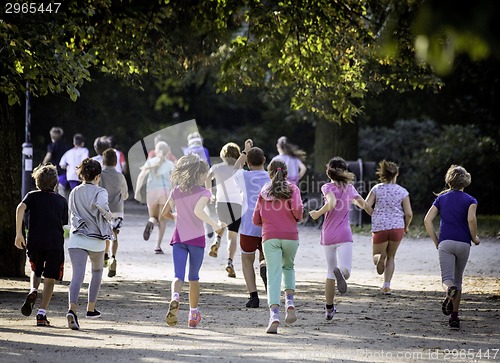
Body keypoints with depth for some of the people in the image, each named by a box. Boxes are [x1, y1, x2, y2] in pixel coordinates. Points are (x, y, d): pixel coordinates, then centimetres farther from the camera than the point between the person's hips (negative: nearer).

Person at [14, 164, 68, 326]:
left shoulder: (32, 196, 8)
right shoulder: (62, 200, 11)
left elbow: (20, 208, -11)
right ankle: (42, 314, -7)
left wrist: (19, 233, -10)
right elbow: (65, 223, 13)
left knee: (36, 271, 25)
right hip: (55, 243, -1)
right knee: (50, 279, 5)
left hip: (34, 241, 1)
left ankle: (33, 290, -7)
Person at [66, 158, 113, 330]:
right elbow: (102, 205, -26)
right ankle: (91, 308, 30)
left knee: (77, 274, -10)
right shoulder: (100, 192, -5)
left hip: (76, 239, 2)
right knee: (97, 271, 24)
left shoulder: (74, 193, 11)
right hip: (96, 239, -2)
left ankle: (72, 309, -33)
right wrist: (108, 215, -8)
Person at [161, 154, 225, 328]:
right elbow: (198, 211, -24)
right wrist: (215, 225, -17)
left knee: (178, 275, -5)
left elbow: (165, 213, 13)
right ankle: (193, 314, 20)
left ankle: (174, 298, -38)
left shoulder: (176, 191, 8)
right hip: (196, 238, -2)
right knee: (194, 277, 14)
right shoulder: (203, 192, -7)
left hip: (179, 237, 2)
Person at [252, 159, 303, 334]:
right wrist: (297, 218, 9)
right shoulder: (292, 188, 6)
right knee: (288, 267, 25)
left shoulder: (264, 191, 13)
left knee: (274, 274, -5)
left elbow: (256, 219, 13)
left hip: (269, 237, 0)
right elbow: (297, 208, -12)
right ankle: (290, 302, 3)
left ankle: (274, 315, -22)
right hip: (290, 236, 0)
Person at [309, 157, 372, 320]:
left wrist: (317, 213, -8)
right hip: (344, 234, 0)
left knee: (330, 273, 15)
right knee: (345, 270, -9)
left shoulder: (328, 187, -3)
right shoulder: (350, 187, 7)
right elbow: (364, 205, 11)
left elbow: (332, 203, -22)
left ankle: (329, 309, 20)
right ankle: (342, 273, -48)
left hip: (328, 236, 0)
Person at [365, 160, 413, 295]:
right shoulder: (402, 191, -1)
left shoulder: (377, 189, -1)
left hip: (379, 228, -1)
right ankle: (387, 286, 10)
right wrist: (406, 227, 15)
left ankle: (380, 257, -20)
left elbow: (366, 205, -10)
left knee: (376, 255, 17)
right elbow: (409, 213, -4)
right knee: (391, 257, 19)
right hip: (397, 227, 1)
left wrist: (376, 214, 10)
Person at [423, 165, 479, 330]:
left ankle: (450, 291, -43)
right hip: (463, 244, 0)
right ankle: (454, 316, 10)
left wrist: (436, 241, 11)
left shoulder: (441, 198, 11)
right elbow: (471, 219, -15)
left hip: (445, 243, 0)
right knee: (458, 279, 14)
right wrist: (474, 238, 1)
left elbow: (427, 220, 3)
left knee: (447, 278, -6)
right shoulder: (470, 200, 4)